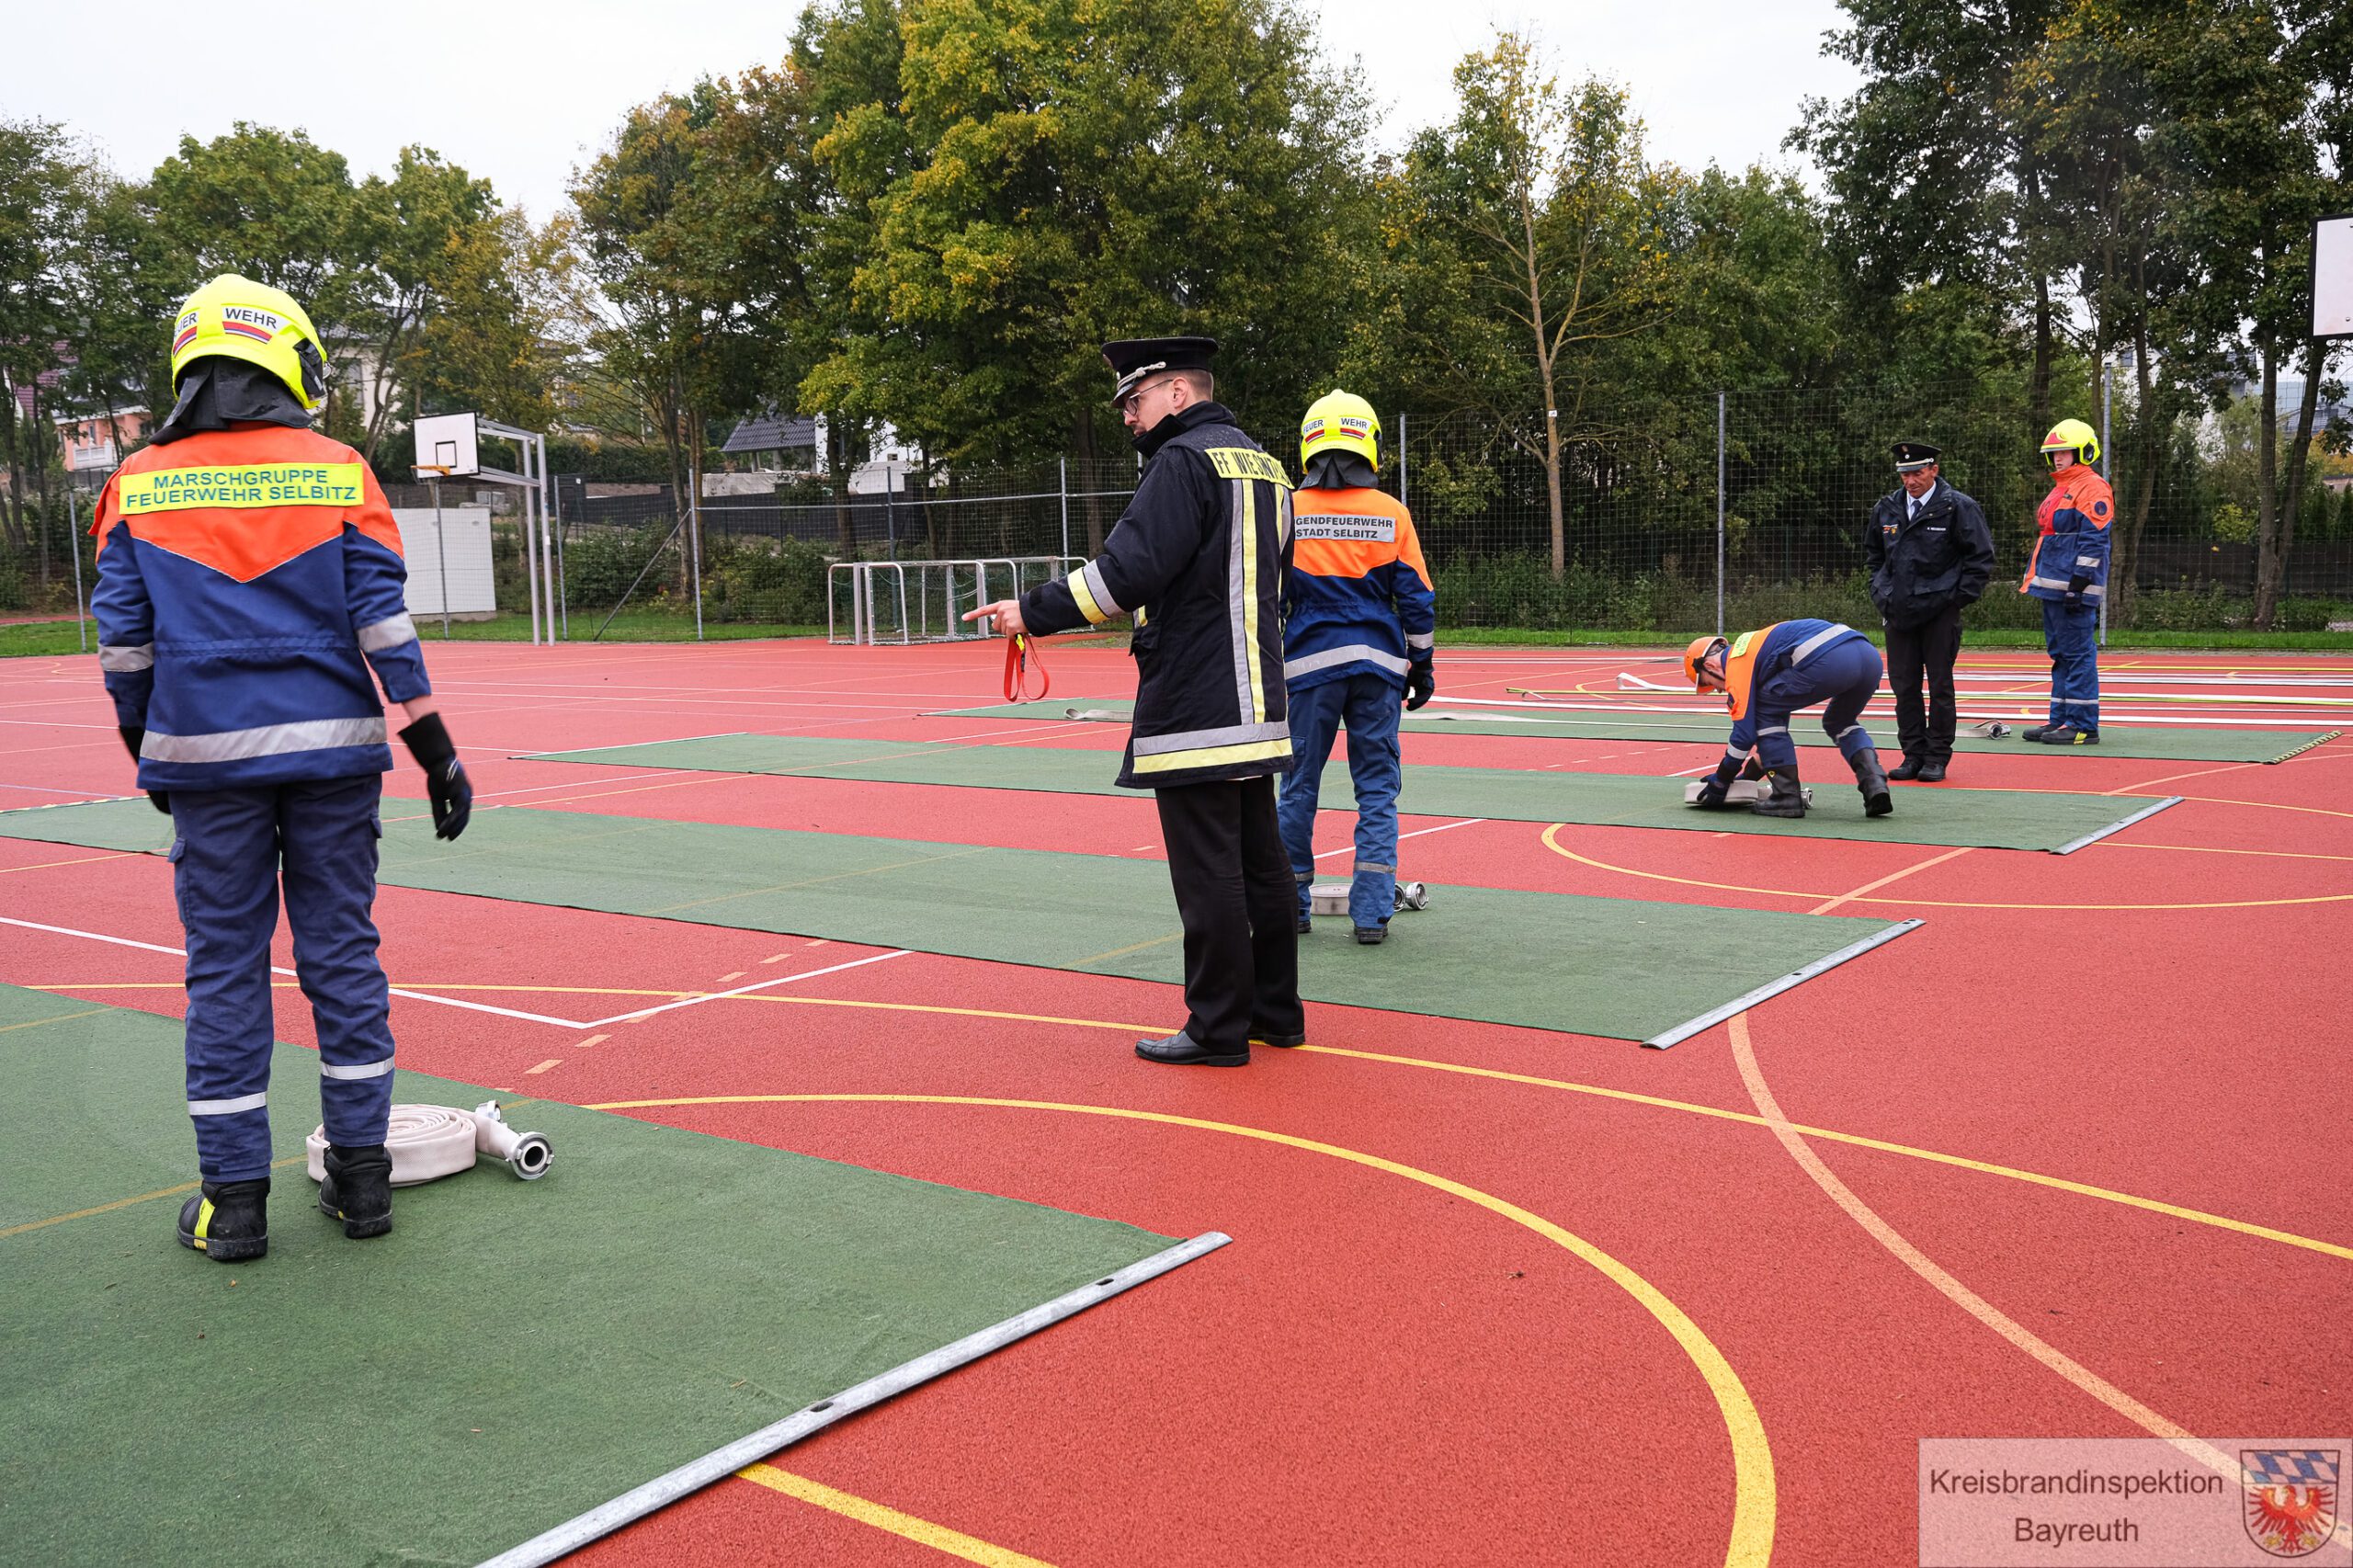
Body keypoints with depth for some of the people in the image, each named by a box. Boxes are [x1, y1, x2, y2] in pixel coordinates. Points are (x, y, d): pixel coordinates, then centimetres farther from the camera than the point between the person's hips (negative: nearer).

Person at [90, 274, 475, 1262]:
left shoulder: (138, 485, 3)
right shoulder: (338, 473, -1)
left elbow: (123, 640, 3)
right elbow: (382, 622, -6)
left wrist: (149, 753, 16)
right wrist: (436, 753, -3)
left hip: (205, 761, 1)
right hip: (330, 752, 0)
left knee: (224, 966, 7)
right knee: (341, 953, 8)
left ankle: (233, 1200, 11)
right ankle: (362, 1174, 14)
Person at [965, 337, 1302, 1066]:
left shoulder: (1185, 459, -11)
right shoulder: (1262, 463, 17)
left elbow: (1130, 569, -20)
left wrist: (1034, 612, -14)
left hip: (1194, 706, -10)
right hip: (1254, 704, 10)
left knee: (1207, 872, -3)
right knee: (1258, 861, 14)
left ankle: (1219, 1028, 3)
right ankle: (1275, 1010, 22)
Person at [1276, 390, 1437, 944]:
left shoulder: (1287, 512, -1)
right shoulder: (1391, 513, 1)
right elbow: (1416, 598, 3)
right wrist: (1422, 664, 12)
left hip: (1309, 662, 0)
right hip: (1379, 664, 1)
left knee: (1298, 786, 9)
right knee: (1377, 788, 6)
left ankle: (1291, 905, 17)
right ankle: (1371, 913, 4)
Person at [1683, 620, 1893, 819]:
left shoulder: (1737, 663, 9)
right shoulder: (1755, 644, 36)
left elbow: (1744, 731, 6)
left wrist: (1720, 782, 17)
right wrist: (1754, 770, 50)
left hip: (1827, 660, -9)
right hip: (1870, 654, 9)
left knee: (1764, 711, 12)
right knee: (1840, 723, 33)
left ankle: (1787, 797, 9)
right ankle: (1875, 784, 9)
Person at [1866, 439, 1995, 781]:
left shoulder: (1958, 507, -6)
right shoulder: (1886, 508, 9)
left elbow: (1982, 555, -2)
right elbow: (1873, 553, 25)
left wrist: (1960, 597, -6)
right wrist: (1881, 592, 15)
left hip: (1940, 612, -5)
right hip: (1898, 612, 5)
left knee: (1940, 686, 0)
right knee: (1904, 686, 6)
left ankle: (1937, 757, 8)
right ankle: (1913, 755, 15)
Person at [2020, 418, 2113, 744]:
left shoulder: (2092, 488, -9)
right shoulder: (2060, 488, 21)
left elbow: (2093, 540, -16)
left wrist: (2078, 583, -21)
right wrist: (2036, 579, 24)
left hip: (2074, 587, -10)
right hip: (2052, 587, 10)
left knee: (2078, 653, -8)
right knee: (2060, 653, 13)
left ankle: (2083, 726, -6)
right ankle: (2061, 719, 19)